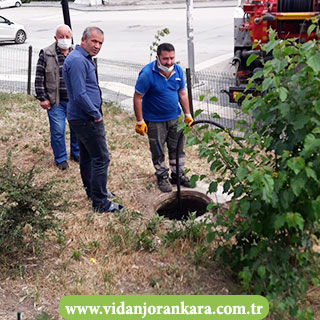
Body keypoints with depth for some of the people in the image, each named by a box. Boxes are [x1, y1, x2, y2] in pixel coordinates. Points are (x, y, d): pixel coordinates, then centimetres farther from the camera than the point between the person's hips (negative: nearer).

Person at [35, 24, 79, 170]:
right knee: (58, 131, 1)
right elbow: (39, 78, -3)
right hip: (56, 102, -3)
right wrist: (42, 98, -7)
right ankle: (61, 159, 20)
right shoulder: (46, 54, -5)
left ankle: (76, 153, 34)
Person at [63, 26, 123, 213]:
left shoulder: (85, 59, 14)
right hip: (87, 119, -11)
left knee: (87, 156, 20)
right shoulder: (78, 61, -20)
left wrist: (95, 112, 16)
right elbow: (80, 95, -26)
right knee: (101, 159, -6)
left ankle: (93, 191, 35)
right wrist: (96, 114, -16)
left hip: (81, 118, 11)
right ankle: (100, 203, 1)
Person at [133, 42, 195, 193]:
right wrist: (140, 122, -17)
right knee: (158, 152, 9)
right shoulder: (147, 73, -22)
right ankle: (162, 177, 28)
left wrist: (187, 115, 7)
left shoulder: (178, 70, -5)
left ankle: (178, 175, 32)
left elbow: (182, 94, 7)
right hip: (155, 121, -5)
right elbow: (137, 98, -17)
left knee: (177, 148, 14)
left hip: (174, 117, 5)